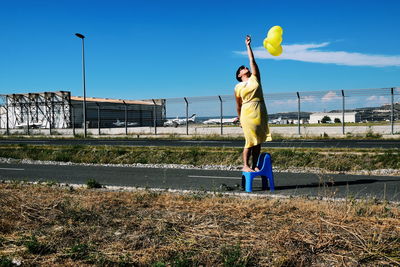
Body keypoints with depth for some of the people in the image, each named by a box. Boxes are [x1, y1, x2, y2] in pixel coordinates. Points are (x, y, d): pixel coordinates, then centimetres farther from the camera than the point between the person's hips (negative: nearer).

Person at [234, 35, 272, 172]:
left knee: (258, 141, 3)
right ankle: (245, 165, -1)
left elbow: (252, 61, 10)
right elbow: (238, 105, 10)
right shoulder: (238, 87, 6)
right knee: (250, 141, -8)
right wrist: (240, 119, 12)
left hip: (260, 113, 3)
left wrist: (248, 45, 13)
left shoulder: (254, 78, 13)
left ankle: (254, 165, 9)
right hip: (247, 114, -3)